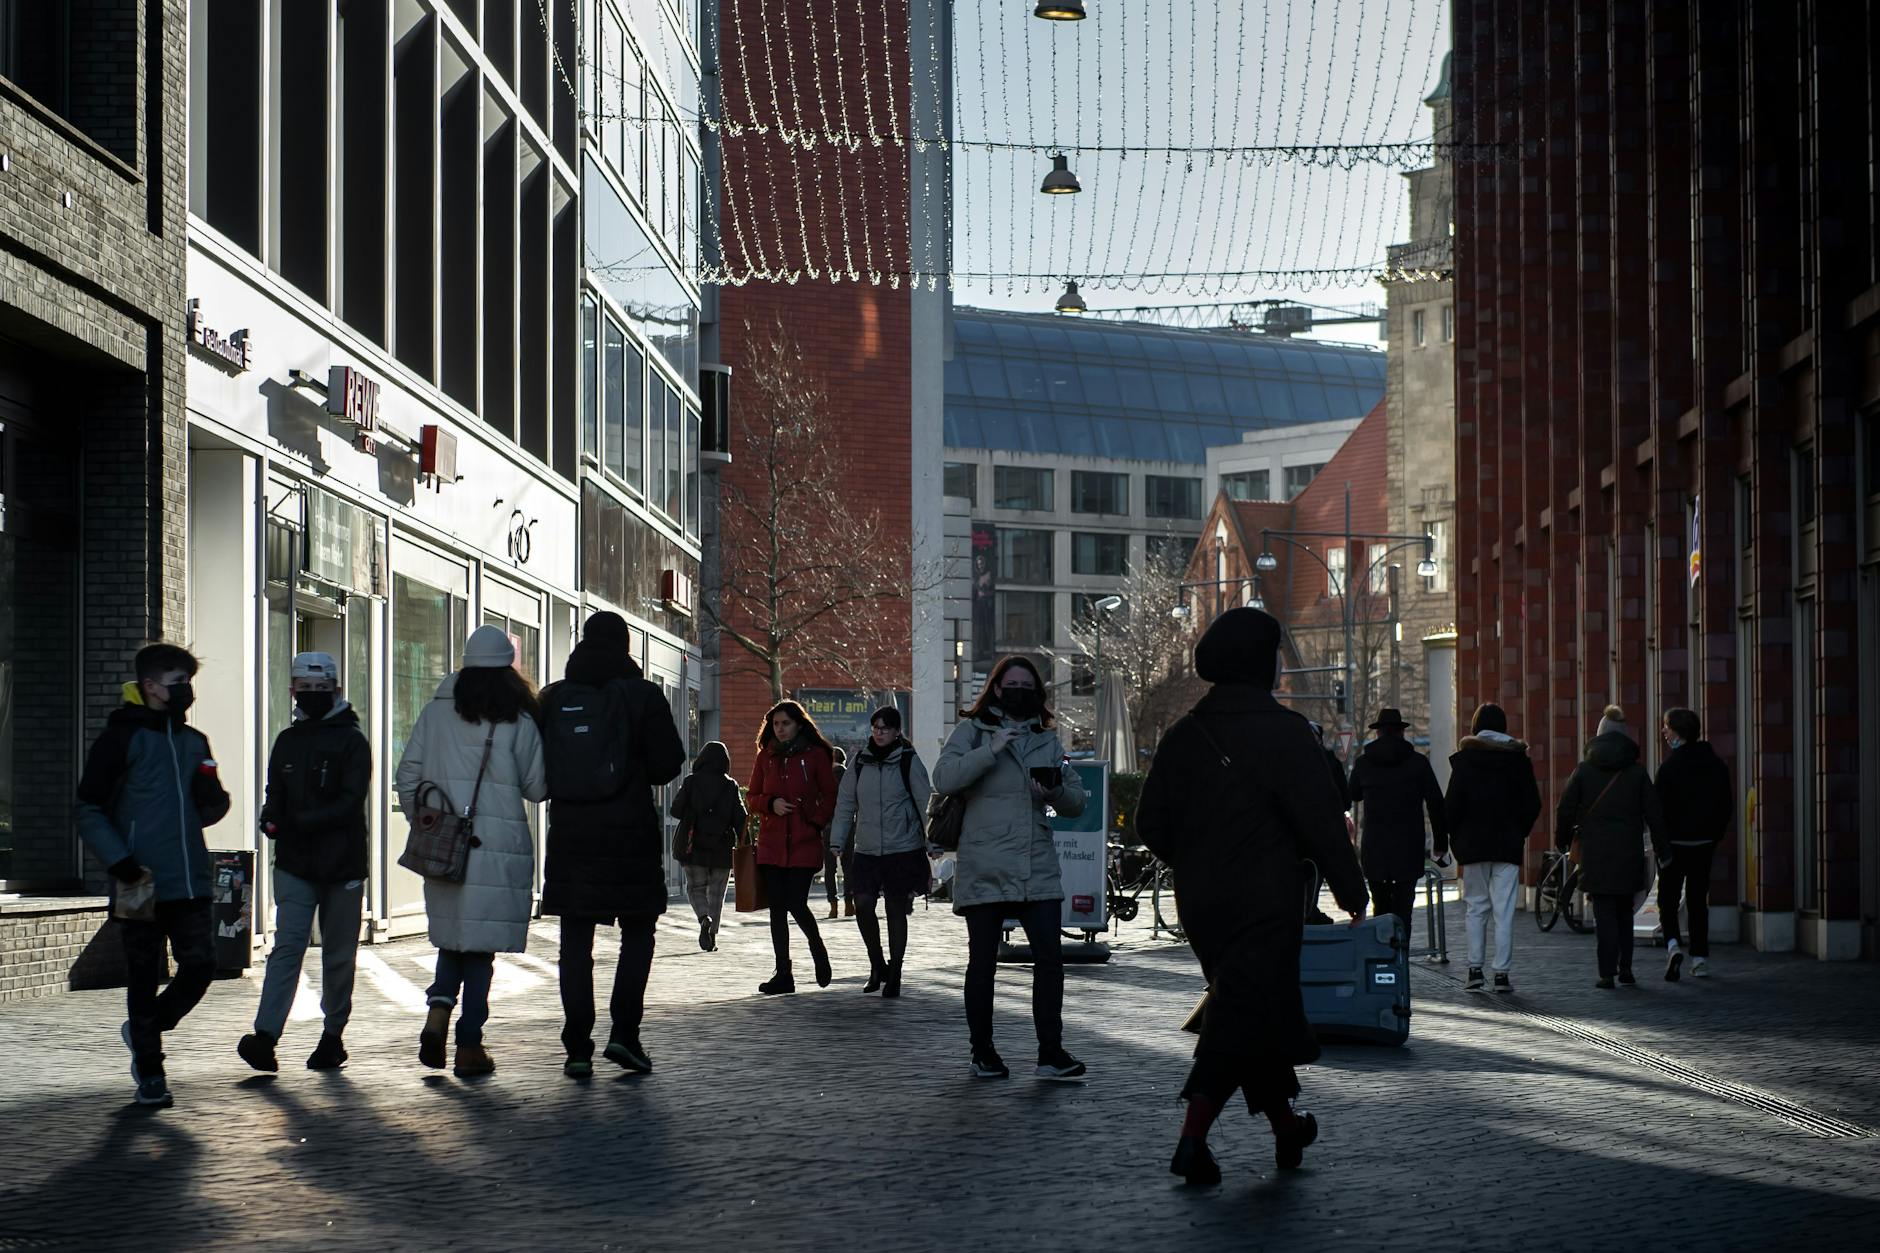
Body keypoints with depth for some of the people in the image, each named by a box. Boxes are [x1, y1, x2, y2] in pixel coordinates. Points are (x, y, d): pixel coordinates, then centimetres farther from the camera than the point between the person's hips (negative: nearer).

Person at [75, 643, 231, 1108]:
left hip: (190, 882, 5)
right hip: (140, 885, -5)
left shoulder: (194, 743, 15)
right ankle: (149, 1072, 14)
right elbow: (89, 813, -5)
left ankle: (144, 1028, 24)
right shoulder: (120, 738, -3)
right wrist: (120, 862, -15)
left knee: (200, 965, -1)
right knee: (145, 977, 2)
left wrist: (215, 798, 0)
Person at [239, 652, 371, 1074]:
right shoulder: (287, 741, 14)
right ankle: (265, 1036, -19)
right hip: (294, 865, 3)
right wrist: (272, 819, -7)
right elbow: (276, 796, 16)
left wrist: (301, 822, -22)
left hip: (342, 865, -2)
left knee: (338, 956, 6)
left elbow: (350, 803, -12)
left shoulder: (352, 742, -1)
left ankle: (333, 1035, 19)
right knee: (287, 946, -10)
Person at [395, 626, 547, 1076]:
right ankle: (469, 1046, 4)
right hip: (498, 848, -3)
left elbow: (407, 777, 6)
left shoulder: (435, 712, 5)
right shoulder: (518, 722, -4)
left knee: (452, 937, 18)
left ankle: (437, 1015, -3)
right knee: (482, 944, 3)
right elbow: (537, 787, -2)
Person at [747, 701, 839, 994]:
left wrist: (816, 821, -8)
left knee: (796, 904, -10)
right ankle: (783, 974, 8)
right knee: (777, 907, 3)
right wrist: (771, 804, -6)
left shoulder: (815, 755, 0)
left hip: (804, 843, -4)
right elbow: (753, 796, 13)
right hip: (771, 843, 4)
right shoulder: (766, 756, 10)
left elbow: (831, 796, 4)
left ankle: (818, 950, 19)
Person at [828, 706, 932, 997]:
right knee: (863, 904, -10)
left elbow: (925, 804, -2)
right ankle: (876, 965, 11)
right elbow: (845, 804, 10)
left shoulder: (909, 762, -3)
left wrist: (932, 844, -7)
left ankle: (893, 975, 16)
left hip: (903, 850, -3)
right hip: (866, 851, 3)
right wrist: (836, 842, 3)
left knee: (896, 911, 3)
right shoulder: (859, 762, 7)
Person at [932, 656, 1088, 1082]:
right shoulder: (973, 731, 3)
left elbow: (1077, 802, 15)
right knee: (982, 962, 5)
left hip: (1038, 867, 3)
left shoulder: (1047, 739, 16)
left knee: (1050, 958, -6)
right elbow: (944, 779, -14)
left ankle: (1051, 1054, -2)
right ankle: (983, 1053, 16)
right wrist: (991, 749, -20)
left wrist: (1055, 793, -7)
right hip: (984, 868, -3)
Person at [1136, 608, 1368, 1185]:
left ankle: (1286, 1125, 29)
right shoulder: (1283, 731, -11)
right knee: (1246, 1014, -7)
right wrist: (1351, 889, -4)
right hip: (1265, 901, -7)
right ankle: (1193, 1138, -16)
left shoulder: (1183, 734, 7)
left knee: (1252, 1009, 19)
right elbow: (1321, 819, -13)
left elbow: (1151, 824, 10)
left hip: (1199, 901, 7)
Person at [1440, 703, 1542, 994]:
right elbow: (1532, 804, 3)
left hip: (1473, 843, 0)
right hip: (1508, 844, 1)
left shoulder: (1465, 759, -3)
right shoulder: (1519, 759, 2)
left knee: (1476, 907, 9)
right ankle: (1502, 973, -3)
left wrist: (1444, 840, 2)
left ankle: (1475, 970, 4)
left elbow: (1452, 804, -7)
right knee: (1504, 910, 0)